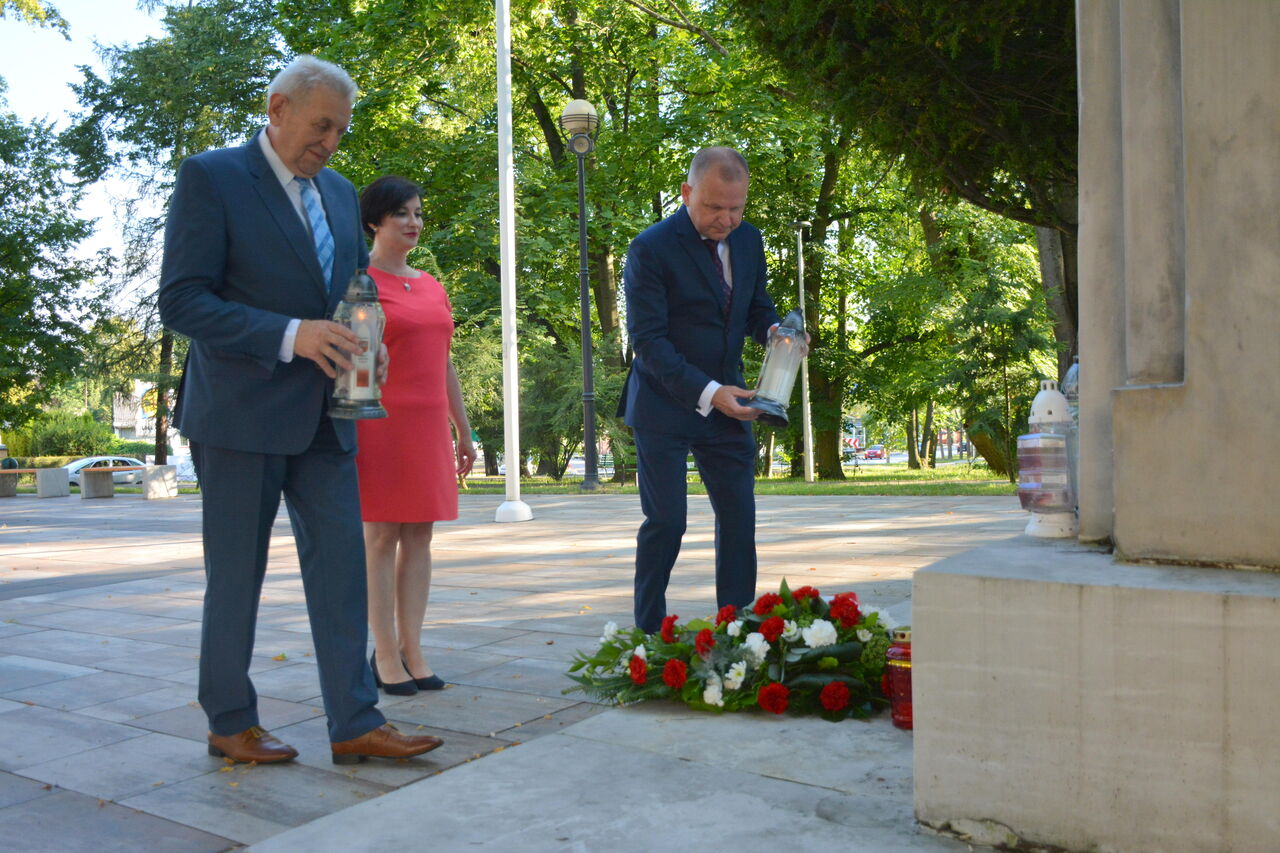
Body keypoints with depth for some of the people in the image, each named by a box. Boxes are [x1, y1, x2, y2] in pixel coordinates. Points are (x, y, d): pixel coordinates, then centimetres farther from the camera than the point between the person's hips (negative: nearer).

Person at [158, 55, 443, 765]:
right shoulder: (210, 177, -6)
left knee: (340, 562, 2)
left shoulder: (339, 192, 14)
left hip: (322, 415, 6)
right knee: (236, 575, 6)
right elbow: (181, 302, -13)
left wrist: (365, 346, -1)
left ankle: (355, 725, 9)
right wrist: (290, 334, -24)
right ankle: (230, 724, 21)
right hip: (241, 413, -6)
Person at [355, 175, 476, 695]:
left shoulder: (432, 286, 17)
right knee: (381, 537, -2)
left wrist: (463, 431, 19)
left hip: (429, 426, 6)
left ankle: (412, 651, 12)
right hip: (379, 422, -6)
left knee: (419, 537, 6)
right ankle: (385, 656, 6)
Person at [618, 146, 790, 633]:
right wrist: (707, 392, -25)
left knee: (739, 516, 4)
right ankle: (650, 634, 13)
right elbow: (647, 339, -17)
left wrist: (774, 331, -8)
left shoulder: (748, 240, 5)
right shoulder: (652, 248, -14)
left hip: (726, 402, 6)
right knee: (666, 521, -3)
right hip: (665, 407, -5)